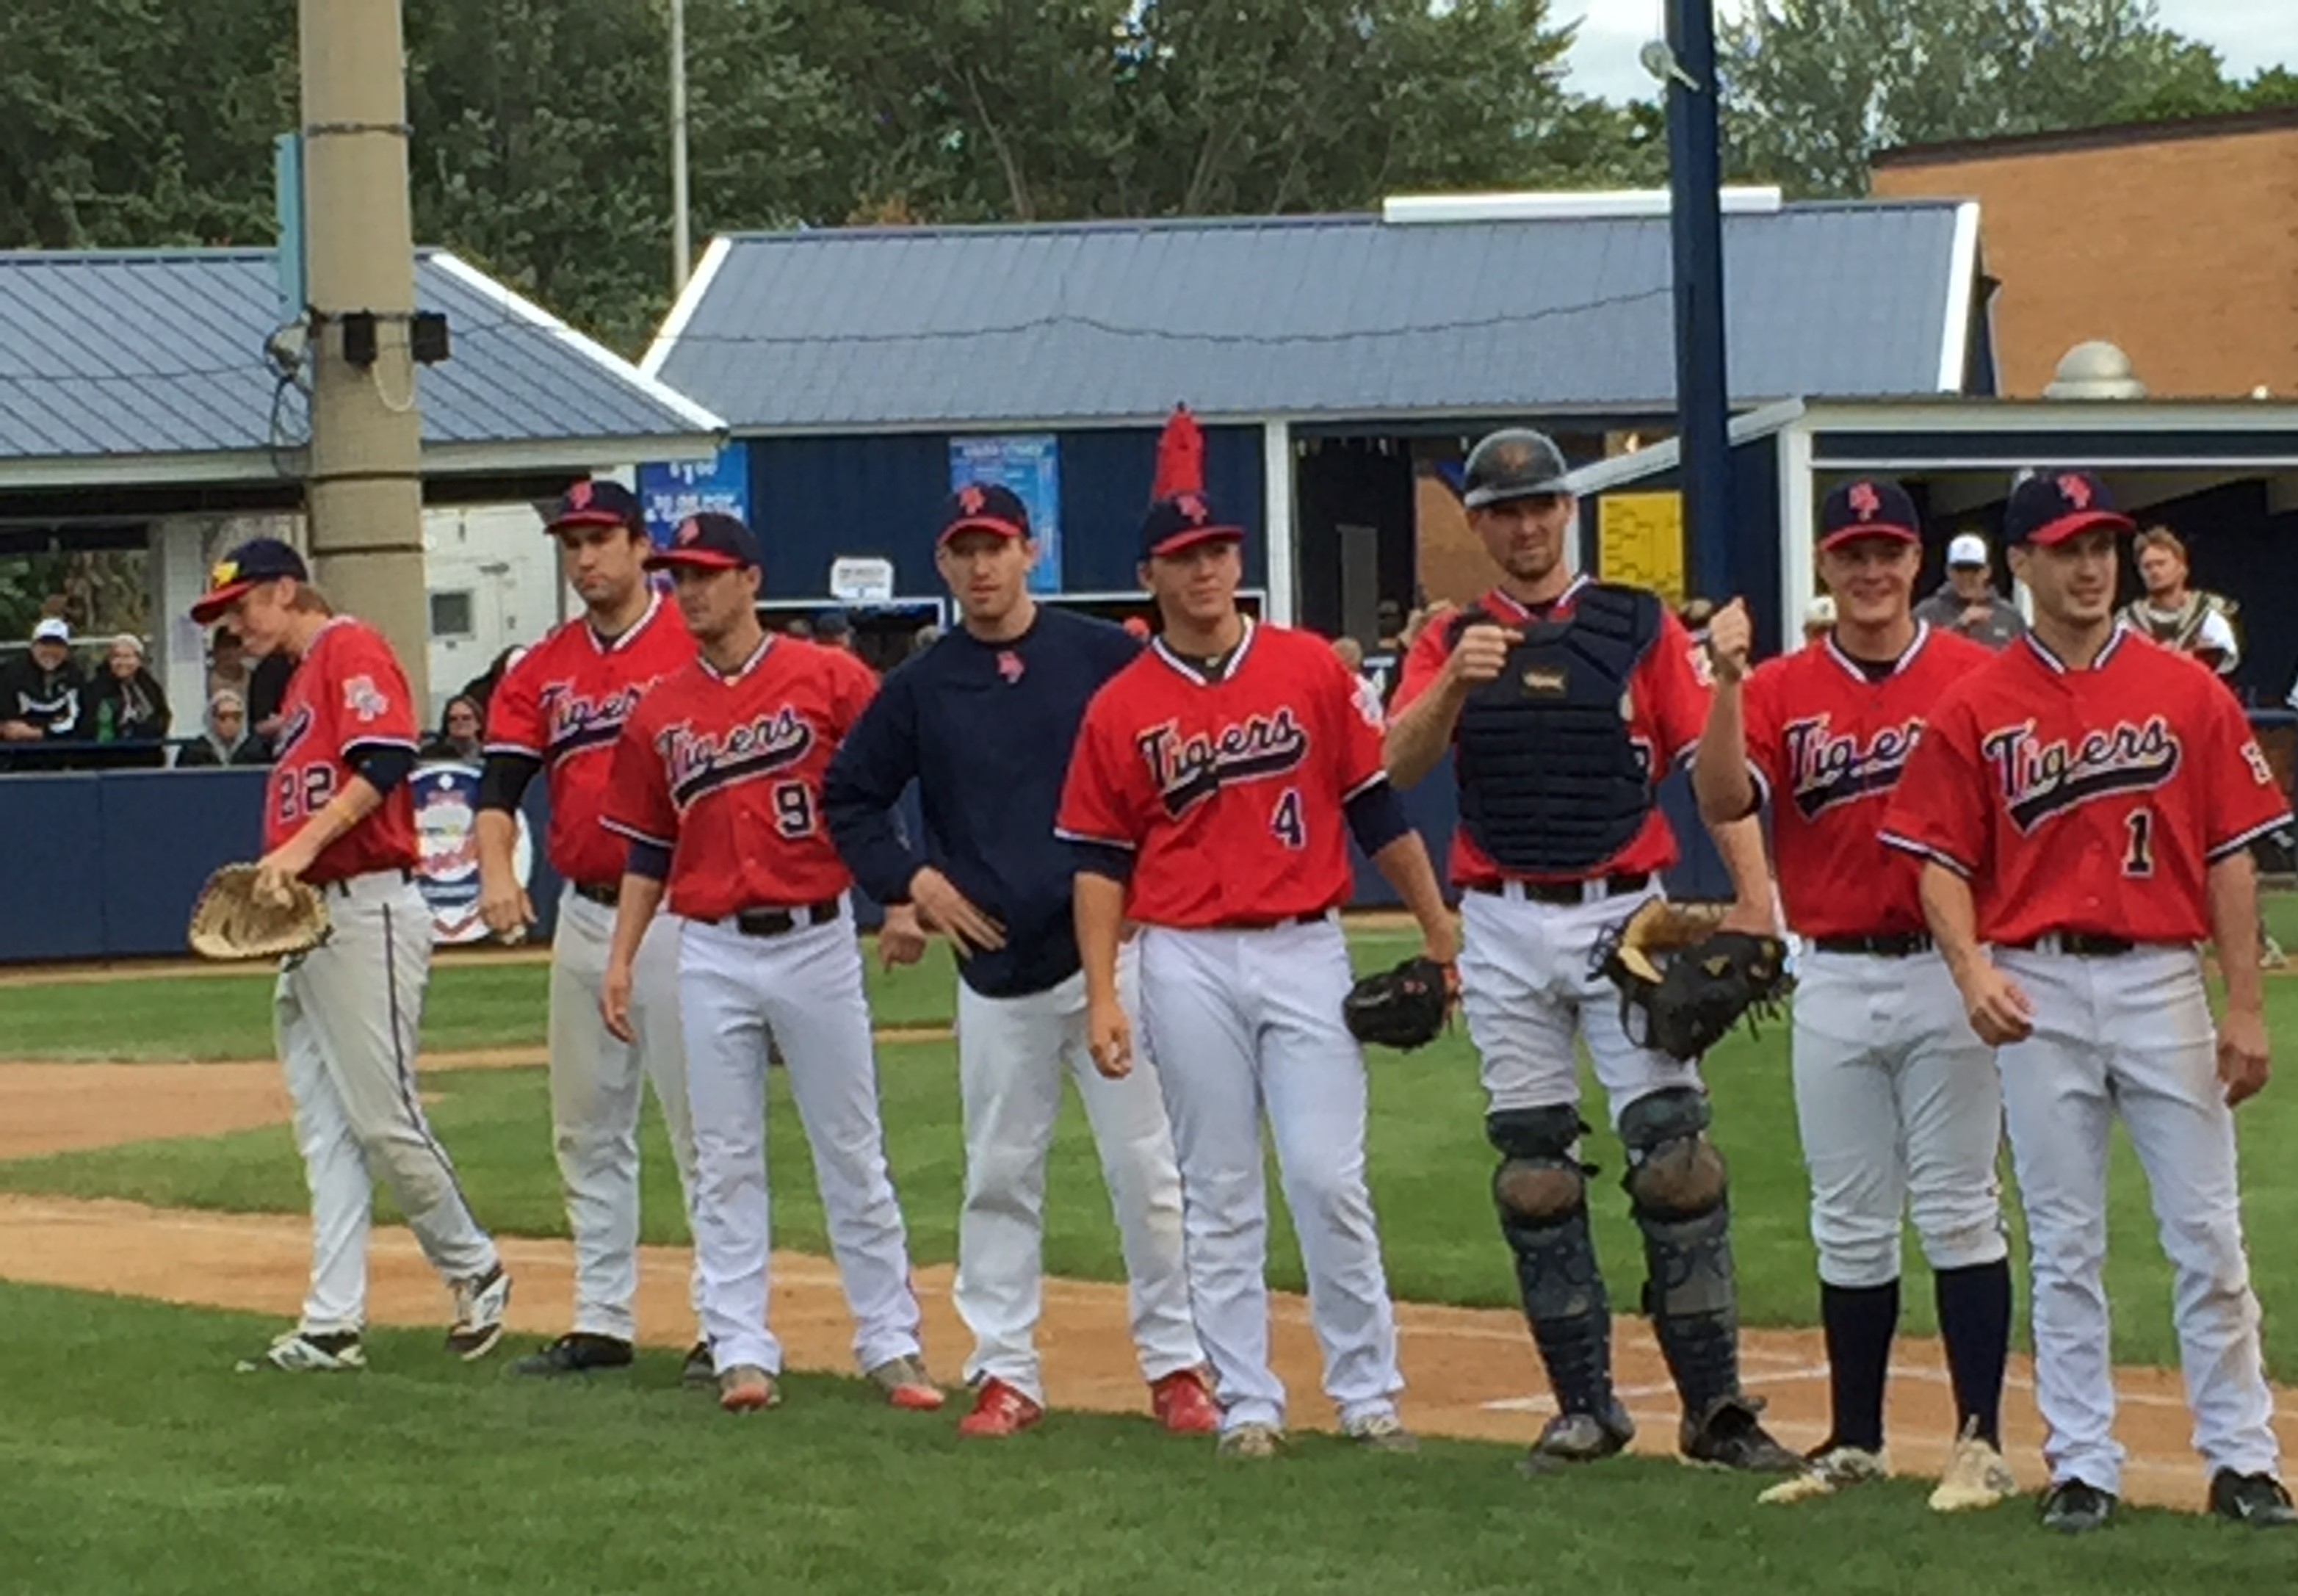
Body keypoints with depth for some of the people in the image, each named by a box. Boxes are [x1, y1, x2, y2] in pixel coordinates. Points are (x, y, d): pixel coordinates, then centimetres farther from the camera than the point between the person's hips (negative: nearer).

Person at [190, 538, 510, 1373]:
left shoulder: (353, 651, -6)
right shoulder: (302, 681, 23)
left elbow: (384, 762, -21)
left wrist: (302, 846, -27)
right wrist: (273, 881, 7)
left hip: (366, 914, -10)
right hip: (308, 922, 10)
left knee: (381, 1117, -7)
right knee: (326, 1132, 6)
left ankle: (474, 1271, 10)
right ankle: (332, 1326, 5)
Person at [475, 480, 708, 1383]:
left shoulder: (695, 648, -5)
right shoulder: (541, 671, 11)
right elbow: (500, 784, 3)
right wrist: (496, 870, -17)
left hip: (679, 912, -6)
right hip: (582, 916, 6)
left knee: (703, 1123, -4)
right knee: (587, 1130, 10)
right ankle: (602, 1321, 18)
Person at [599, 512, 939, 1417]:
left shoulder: (829, 679, -4)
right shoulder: (661, 713, 8)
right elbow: (648, 850, 13)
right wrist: (622, 958, 6)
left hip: (817, 943, -3)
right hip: (712, 955, 3)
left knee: (851, 1154, 4)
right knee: (725, 1163, 4)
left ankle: (890, 1343, 10)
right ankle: (741, 1352, 8)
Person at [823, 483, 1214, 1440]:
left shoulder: (1105, 657, 1)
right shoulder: (921, 689, 7)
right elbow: (847, 800, 16)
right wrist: (913, 879, 2)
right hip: (995, 968, 2)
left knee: (1147, 1169, -2)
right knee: (999, 1179, 6)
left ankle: (1176, 1366, 5)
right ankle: (1005, 1372, 13)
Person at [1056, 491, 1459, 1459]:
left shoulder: (1310, 669, 4)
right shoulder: (1121, 708, 4)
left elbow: (1377, 806, 7)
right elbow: (1099, 862, 5)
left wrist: (1438, 932, 6)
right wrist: (1102, 997, -3)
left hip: (1306, 951, 0)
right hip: (1189, 964, 1)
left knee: (1327, 1177, -5)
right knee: (1220, 1195, 4)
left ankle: (1368, 1391, 5)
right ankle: (1246, 1403, 10)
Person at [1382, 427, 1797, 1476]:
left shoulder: (1640, 628, 4)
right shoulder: (1450, 642, 9)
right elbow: (1401, 764, -7)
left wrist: (1753, 895, -17)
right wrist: (1458, 682, -27)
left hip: (1625, 915, -2)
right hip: (1505, 928, 2)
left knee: (1673, 1149, -9)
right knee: (1533, 1171, 5)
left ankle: (1715, 1407, -6)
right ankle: (1584, 1404, 13)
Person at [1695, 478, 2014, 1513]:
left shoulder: (1976, 674, -1)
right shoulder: (1781, 690, 5)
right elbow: (1721, 803, -8)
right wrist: (1725, 682, -21)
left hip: (1946, 971, -3)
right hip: (1832, 983, 3)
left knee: (1957, 1212, -1)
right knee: (1849, 1224, 9)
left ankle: (1981, 1442, 3)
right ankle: (1853, 1442, 17)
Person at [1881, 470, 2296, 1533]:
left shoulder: (2187, 693, 3)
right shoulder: (1975, 710, 3)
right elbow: (1944, 859, 2)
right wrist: (1972, 969, -16)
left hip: (2163, 979, 0)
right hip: (2038, 989, 0)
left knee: (2207, 1233, 1)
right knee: (2063, 1244, 5)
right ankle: (2082, 1464, 11)